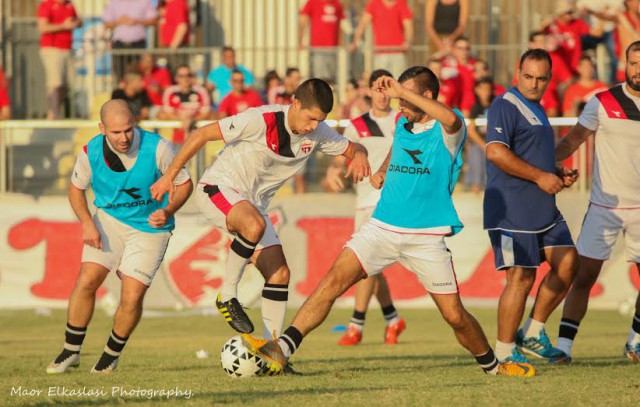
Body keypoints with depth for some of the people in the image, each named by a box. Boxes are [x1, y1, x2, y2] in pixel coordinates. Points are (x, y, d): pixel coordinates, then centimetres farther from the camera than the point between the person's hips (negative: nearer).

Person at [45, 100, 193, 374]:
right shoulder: (91, 152, -14)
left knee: (132, 297, -12)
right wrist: (87, 223, -10)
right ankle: (71, 351, 6)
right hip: (109, 219, 2)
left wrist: (168, 211, -25)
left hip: (149, 228, -2)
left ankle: (112, 355, 14)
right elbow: (76, 187, 5)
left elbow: (184, 184, -7)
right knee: (87, 280, -12)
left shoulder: (156, 148, -21)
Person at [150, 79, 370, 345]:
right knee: (255, 225, -38)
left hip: (253, 203, 7)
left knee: (279, 273, -5)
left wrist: (359, 156, -17)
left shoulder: (317, 133, -5)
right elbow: (201, 135, -18)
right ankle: (227, 295, -19)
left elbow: (353, 148, 10)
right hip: (218, 189, -7)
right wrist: (170, 176, -15)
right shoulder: (261, 120, -24)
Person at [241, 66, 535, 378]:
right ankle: (281, 351, -18)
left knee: (454, 315, 0)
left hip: (427, 237, -4)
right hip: (382, 228, 4)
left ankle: (492, 365, 26)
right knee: (332, 282, -13)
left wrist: (401, 92, -35)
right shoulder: (402, 124, 11)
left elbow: (450, 119, -35)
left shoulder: (447, 130, -8)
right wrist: (382, 171, 13)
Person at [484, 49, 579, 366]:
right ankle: (504, 352, 2)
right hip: (512, 210, -10)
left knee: (566, 263, 6)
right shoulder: (506, 106, -11)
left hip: (544, 209, 10)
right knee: (521, 277, -8)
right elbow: (496, 152, -23)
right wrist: (540, 176, -20)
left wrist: (558, 174, 14)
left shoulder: (535, 109, 20)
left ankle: (533, 333, 18)